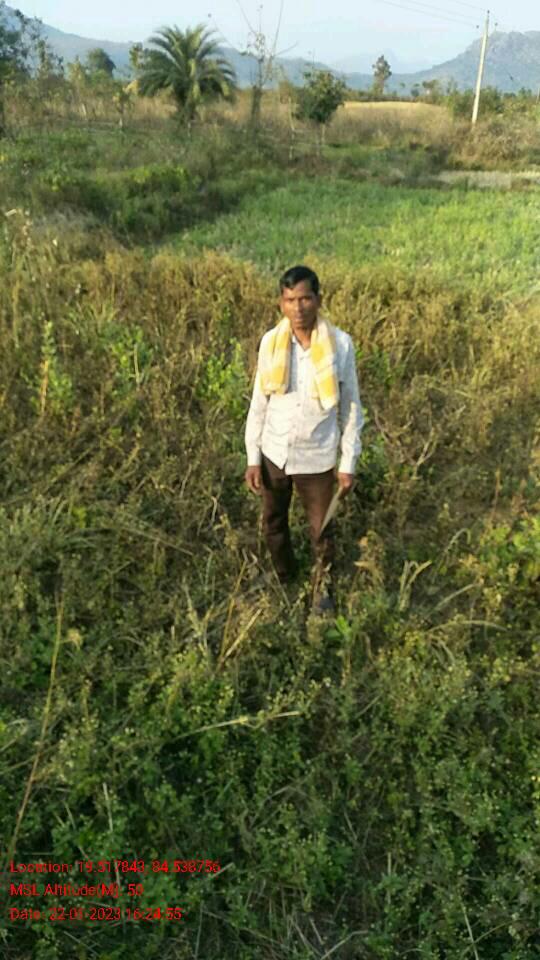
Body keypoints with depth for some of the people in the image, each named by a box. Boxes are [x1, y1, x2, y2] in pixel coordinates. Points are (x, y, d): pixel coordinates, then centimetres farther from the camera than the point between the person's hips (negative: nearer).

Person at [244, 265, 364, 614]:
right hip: (274, 453, 3)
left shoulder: (341, 344, -13)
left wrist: (349, 463, -5)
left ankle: (324, 585, 39)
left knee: (322, 530, 12)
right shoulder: (270, 342, -8)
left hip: (317, 457, -2)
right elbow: (259, 404, 0)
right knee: (274, 524, 21)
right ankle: (283, 578, 49)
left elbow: (351, 407, -5)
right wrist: (253, 458, -1)